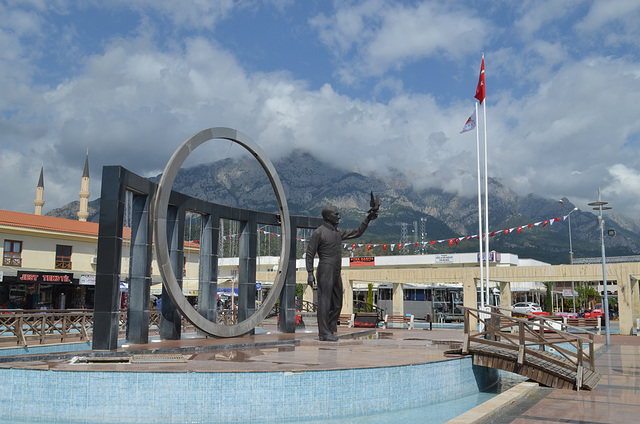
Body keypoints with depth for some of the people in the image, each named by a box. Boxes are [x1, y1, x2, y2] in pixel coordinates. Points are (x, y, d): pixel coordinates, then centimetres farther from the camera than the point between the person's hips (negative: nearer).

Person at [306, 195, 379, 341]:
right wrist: (310, 273, -16)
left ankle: (329, 330, 20)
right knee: (324, 302, -6)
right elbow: (310, 254, -8)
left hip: (336, 273, 8)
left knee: (337, 304, 11)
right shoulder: (319, 232, -6)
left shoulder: (338, 232, 16)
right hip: (325, 271, -8)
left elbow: (357, 232, 24)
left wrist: (367, 219, 13)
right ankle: (324, 333, -2)